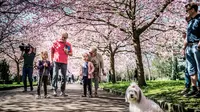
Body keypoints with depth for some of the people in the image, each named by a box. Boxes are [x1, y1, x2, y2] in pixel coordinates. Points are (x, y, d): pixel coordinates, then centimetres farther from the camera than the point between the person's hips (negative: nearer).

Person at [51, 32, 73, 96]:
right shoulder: (56, 43, 5)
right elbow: (52, 51, 13)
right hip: (56, 62, -2)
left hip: (64, 62, 2)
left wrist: (67, 52, -5)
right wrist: (52, 59, 7)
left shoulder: (68, 45, 10)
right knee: (55, 76, -7)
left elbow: (71, 54, 15)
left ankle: (62, 91, 12)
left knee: (64, 77, 4)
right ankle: (54, 90, -1)